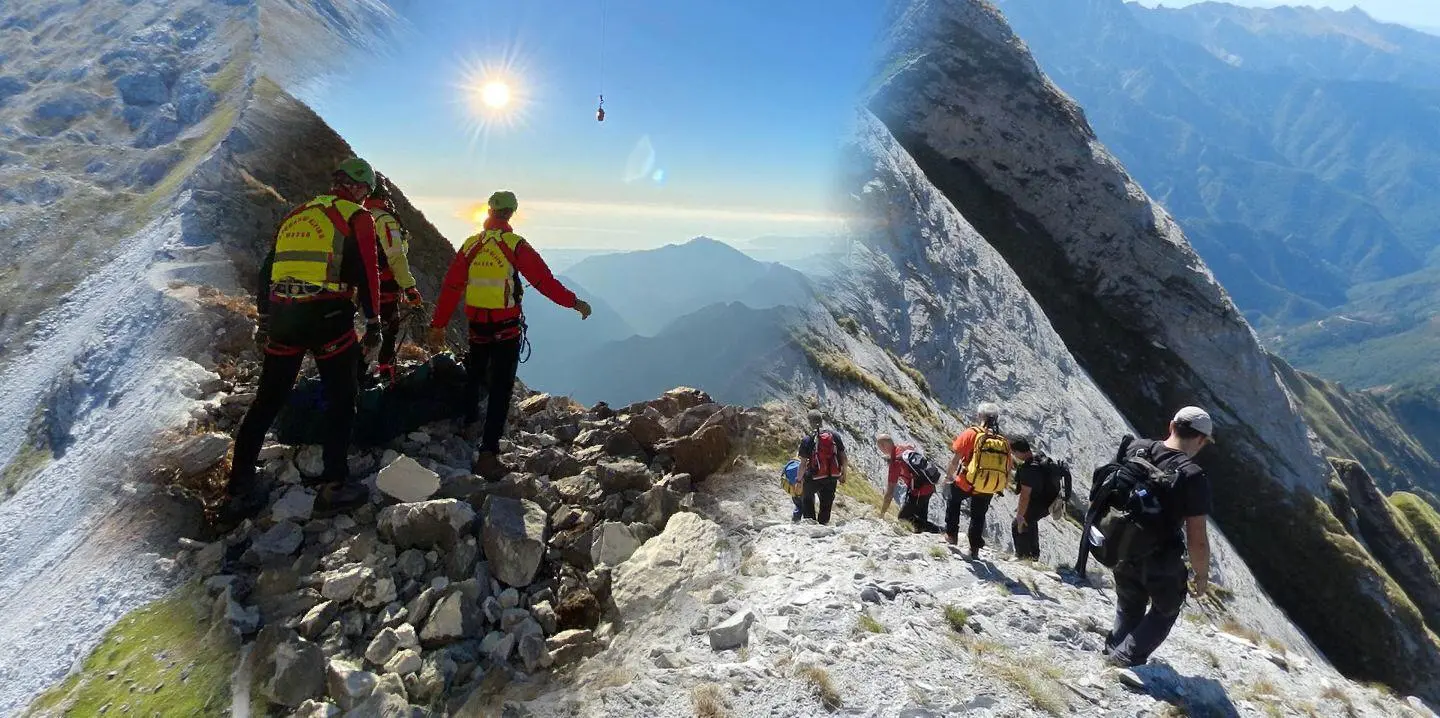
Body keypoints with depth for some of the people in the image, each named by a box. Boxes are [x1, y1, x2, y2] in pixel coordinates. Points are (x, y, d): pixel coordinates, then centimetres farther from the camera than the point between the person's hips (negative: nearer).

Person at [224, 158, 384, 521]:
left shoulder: (295, 215, 20)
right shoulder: (357, 217, 2)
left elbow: (267, 270, 20)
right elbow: (367, 274, -7)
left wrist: (264, 321, 24)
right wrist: (373, 323, 0)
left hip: (282, 316, 6)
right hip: (330, 317, -5)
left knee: (268, 399, 12)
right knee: (341, 399, 6)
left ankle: (240, 489, 15)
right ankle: (334, 484, 5)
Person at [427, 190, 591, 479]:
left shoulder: (471, 244, 4)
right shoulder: (516, 245, -9)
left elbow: (451, 287, 5)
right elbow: (543, 280, -12)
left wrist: (438, 325, 11)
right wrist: (574, 302, -2)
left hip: (476, 327, 5)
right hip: (507, 328, -5)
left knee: (474, 374, 28)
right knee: (500, 388, -3)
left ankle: (471, 424, 47)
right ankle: (488, 454, -9)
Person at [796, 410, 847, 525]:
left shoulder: (807, 440, -14)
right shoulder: (835, 436, -4)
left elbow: (803, 464, -13)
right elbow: (843, 456, 1)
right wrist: (843, 474, 13)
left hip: (814, 478, -3)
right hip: (833, 477, 3)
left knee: (807, 498, 24)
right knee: (827, 503, 20)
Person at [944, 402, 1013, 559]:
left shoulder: (971, 433, -9)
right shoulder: (1004, 442, 4)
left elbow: (956, 458, -11)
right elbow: (1009, 469, 8)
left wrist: (950, 476, 6)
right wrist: (1000, 488, 24)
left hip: (967, 484, -3)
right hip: (990, 490, 3)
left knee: (952, 498, 29)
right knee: (978, 515, 27)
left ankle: (951, 534, 25)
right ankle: (975, 549, 31)